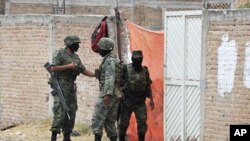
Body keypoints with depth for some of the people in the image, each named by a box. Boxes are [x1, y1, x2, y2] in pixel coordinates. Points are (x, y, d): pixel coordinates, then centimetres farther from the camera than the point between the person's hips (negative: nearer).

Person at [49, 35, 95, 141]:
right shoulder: (60, 53, -8)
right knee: (60, 112, -13)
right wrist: (69, 66, -19)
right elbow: (53, 68, -17)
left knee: (71, 113, 5)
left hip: (71, 87, 8)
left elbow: (84, 71, 17)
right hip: (61, 86, -8)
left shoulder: (75, 57, 14)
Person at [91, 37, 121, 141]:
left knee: (97, 120, -10)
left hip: (108, 94, -10)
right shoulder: (112, 59, 19)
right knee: (110, 122, 9)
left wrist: (107, 94, -29)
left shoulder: (109, 61, -13)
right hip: (115, 94, 10)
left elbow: (110, 79, -22)